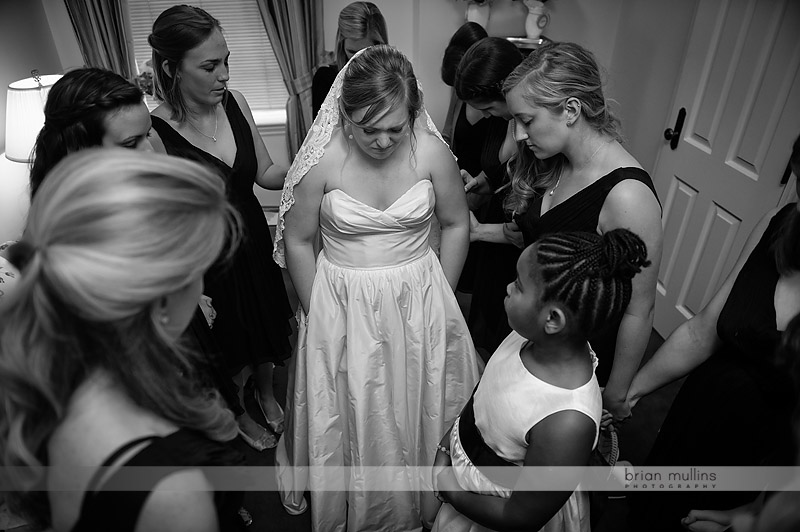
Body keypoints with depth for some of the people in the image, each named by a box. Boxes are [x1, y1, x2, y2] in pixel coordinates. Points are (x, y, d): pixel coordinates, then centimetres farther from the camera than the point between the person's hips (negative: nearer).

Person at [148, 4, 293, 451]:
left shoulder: (235, 102, -9)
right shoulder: (152, 133, -25)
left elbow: (265, 172, 1)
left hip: (253, 241, 5)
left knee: (266, 324, 25)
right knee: (224, 345, 20)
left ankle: (267, 395, 57)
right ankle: (239, 416, 52)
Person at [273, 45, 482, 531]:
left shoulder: (432, 151, -13)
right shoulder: (323, 159, -16)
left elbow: (456, 225, 1)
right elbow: (298, 242, -4)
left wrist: (439, 300, 4)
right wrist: (319, 313, 1)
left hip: (419, 303, 1)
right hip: (342, 311, -1)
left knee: (419, 415, 18)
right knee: (350, 423, 16)